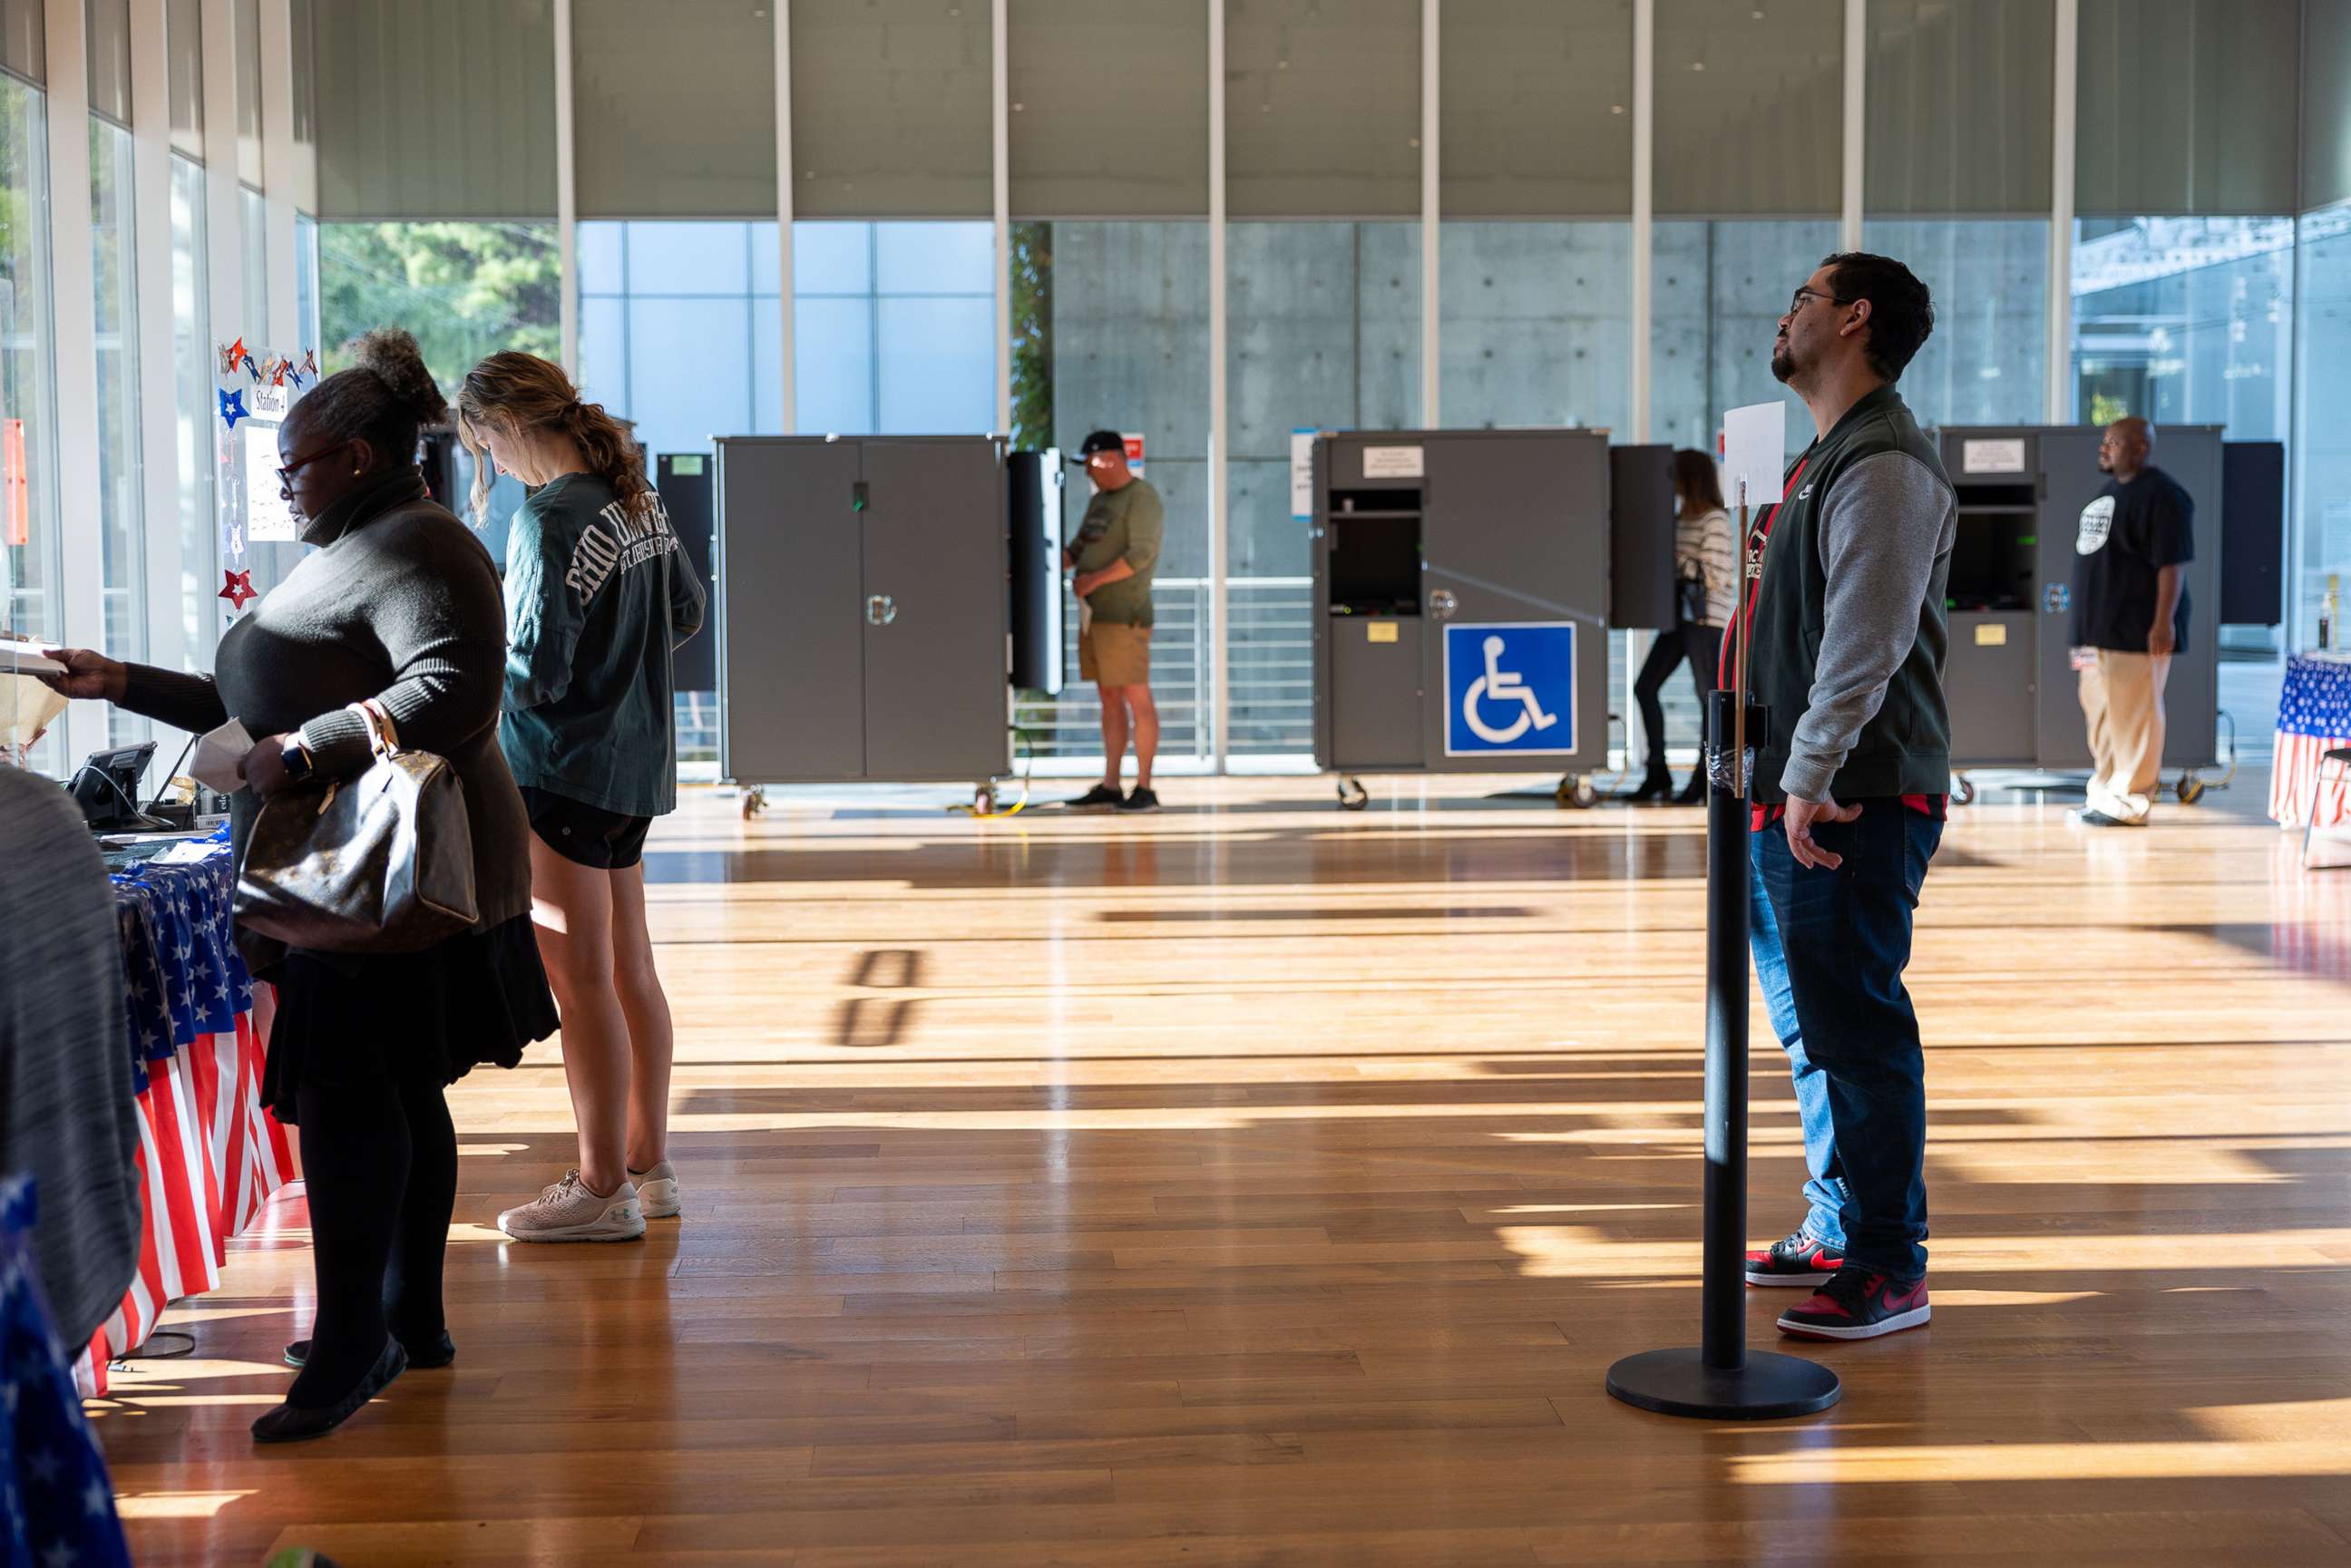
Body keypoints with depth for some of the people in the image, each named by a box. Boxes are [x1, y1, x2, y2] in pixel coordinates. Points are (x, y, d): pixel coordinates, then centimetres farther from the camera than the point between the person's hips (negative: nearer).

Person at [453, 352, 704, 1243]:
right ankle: (647, 1166, 24)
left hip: (565, 769, -9)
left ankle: (602, 1190, 3)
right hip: (634, 762, 9)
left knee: (581, 978, -3)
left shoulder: (549, 520, -18)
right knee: (629, 968, 15)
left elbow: (535, 674, -20)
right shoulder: (637, 499, 8)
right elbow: (686, 614, 18)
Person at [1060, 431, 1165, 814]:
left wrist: (1095, 579, -20)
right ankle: (1109, 787, 12)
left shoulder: (1142, 499, -9)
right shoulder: (1099, 501, 19)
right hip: (1094, 615, 9)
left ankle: (1144, 789, -4)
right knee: (1109, 699, 9)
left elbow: (1142, 554, -20)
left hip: (1124, 616, -9)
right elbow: (1078, 549, 21)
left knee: (1137, 698, -6)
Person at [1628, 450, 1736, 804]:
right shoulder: (1680, 517, 14)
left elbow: (1715, 573, -17)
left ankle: (1704, 778, 8)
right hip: (1679, 615, 9)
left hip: (1705, 618, -9)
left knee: (1707, 694, 0)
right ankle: (1658, 772, 11)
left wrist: (1677, 562, -16)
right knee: (1645, 687, 5)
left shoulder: (1714, 521, -11)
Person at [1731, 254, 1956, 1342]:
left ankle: (1889, 1269, 1)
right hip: (1797, 798, 11)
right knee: (1810, 1020, 17)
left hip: (1856, 804, -11)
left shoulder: (1883, 467, -14)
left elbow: (1868, 644, -22)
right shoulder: (1826, 457, 19)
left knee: (1857, 1029, -7)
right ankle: (1836, 1230, 28)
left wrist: (1812, 780, -23)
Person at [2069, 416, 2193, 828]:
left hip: (2137, 631, -10)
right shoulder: (2110, 492, 18)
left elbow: (2170, 565, -17)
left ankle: (2130, 804, 0)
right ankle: (2104, 797, 25)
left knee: (2133, 717, -5)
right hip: (2099, 628, 10)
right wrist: (2086, 624, 23)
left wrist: (2164, 621, -23)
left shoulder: (2160, 495, -12)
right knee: (2100, 714, 15)